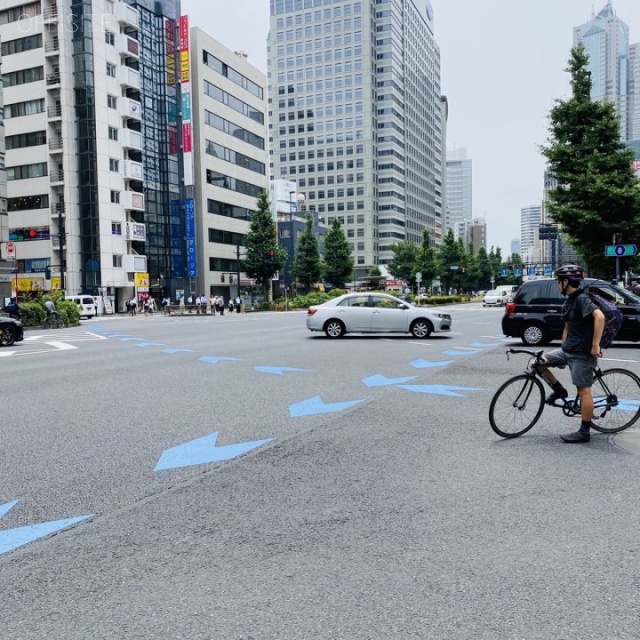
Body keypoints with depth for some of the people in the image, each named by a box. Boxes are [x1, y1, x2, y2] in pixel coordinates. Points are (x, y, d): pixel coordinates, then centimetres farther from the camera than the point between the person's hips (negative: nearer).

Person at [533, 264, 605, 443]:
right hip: (567, 349, 9)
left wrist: (595, 345, -29)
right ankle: (559, 390, 19)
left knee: (583, 390, -2)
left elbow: (599, 317, -31)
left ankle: (584, 432, 5)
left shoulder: (582, 299, -16)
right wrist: (563, 348, 22)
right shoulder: (569, 301, 13)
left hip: (582, 352, -9)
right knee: (538, 362, 3)